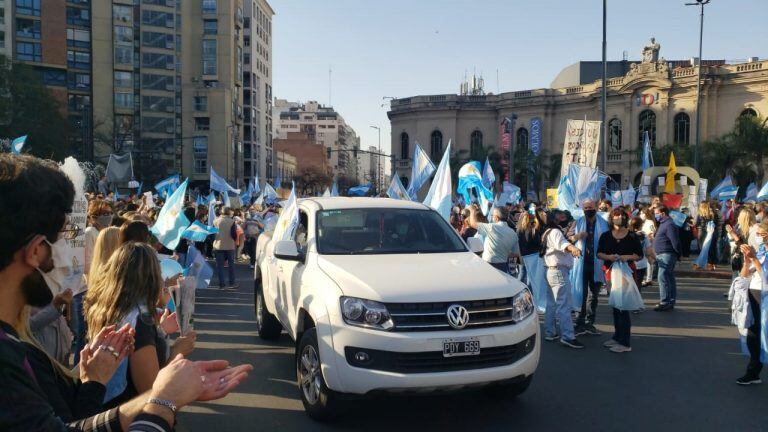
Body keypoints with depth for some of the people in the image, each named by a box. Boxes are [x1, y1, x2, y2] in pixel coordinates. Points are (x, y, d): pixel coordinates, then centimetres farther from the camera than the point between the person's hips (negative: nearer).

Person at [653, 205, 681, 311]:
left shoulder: (669, 225, -17)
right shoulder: (663, 223, 16)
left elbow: (675, 241, -21)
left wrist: (678, 254, -12)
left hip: (667, 255, -11)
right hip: (663, 255, 11)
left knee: (663, 278, -12)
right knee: (669, 278, 14)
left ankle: (665, 302, -11)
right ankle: (671, 301, 20)